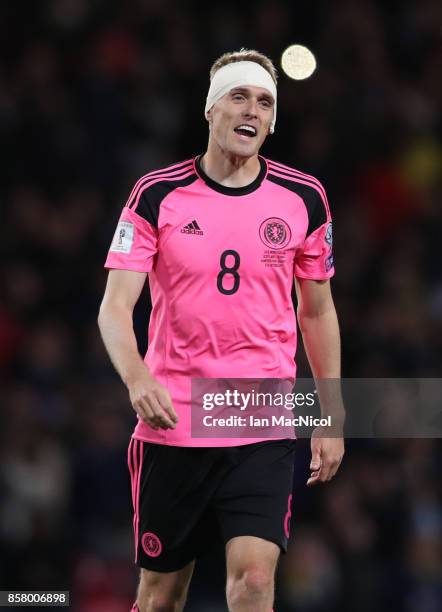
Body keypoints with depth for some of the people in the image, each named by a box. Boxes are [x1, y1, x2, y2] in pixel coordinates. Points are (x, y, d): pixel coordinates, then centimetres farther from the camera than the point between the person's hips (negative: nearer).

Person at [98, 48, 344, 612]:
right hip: (171, 425, 0)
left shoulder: (304, 199, 4)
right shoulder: (156, 195, -2)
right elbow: (115, 307, -7)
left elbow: (317, 311, 14)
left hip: (265, 432, 0)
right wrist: (137, 378, -27)